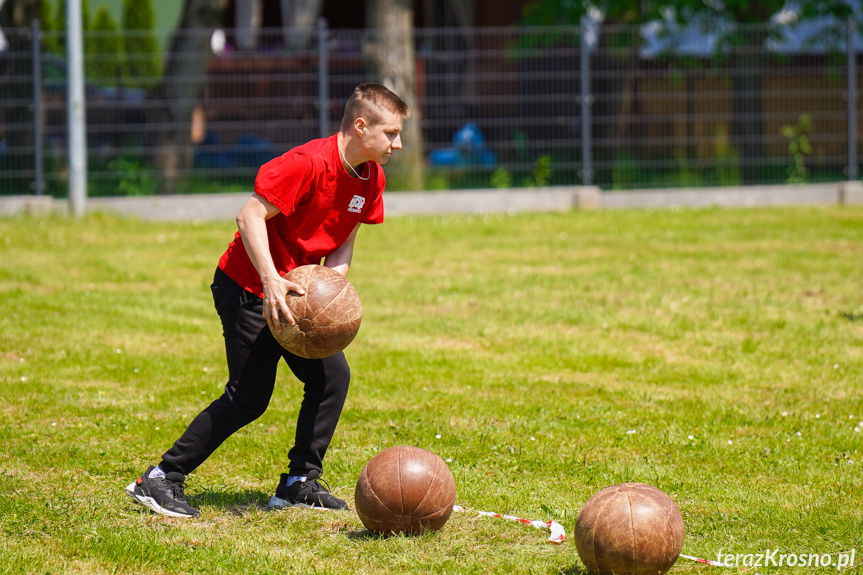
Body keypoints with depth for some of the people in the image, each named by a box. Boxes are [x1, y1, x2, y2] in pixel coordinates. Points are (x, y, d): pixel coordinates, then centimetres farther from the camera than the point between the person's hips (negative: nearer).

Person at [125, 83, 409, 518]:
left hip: (296, 290, 9)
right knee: (249, 398, -9)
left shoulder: (371, 179, 3)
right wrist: (271, 282, -35)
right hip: (248, 288, -9)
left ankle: (300, 482, 12)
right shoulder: (310, 163, -24)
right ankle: (159, 481, -2)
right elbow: (250, 216, -26)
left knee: (332, 376, 1)